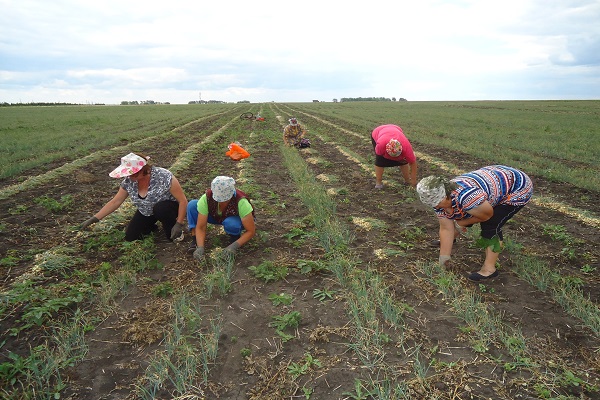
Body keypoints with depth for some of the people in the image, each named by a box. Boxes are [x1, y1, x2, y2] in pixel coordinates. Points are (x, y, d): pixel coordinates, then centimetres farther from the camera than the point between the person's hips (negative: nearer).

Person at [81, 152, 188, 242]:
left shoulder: (164, 177, -33)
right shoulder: (128, 181, -16)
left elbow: (183, 200, -28)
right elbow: (115, 202, -4)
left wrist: (179, 224, -31)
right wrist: (94, 218, -7)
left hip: (167, 208, -5)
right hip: (146, 213, 5)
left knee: (160, 208, -37)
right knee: (130, 237, -5)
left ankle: (173, 230, -10)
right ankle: (151, 225, 21)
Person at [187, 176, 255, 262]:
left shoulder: (241, 202, -36)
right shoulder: (206, 198, -30)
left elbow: (251, 231, -30)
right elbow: (200, 227, -24)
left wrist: (234, 246, -42)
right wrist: (200, 247, -40)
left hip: (236, 219, -3)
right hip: (216, 217, 3)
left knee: (231, 223, -40)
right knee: (192, 205, -22)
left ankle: (235, 239, -6)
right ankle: (196, 242, -9)